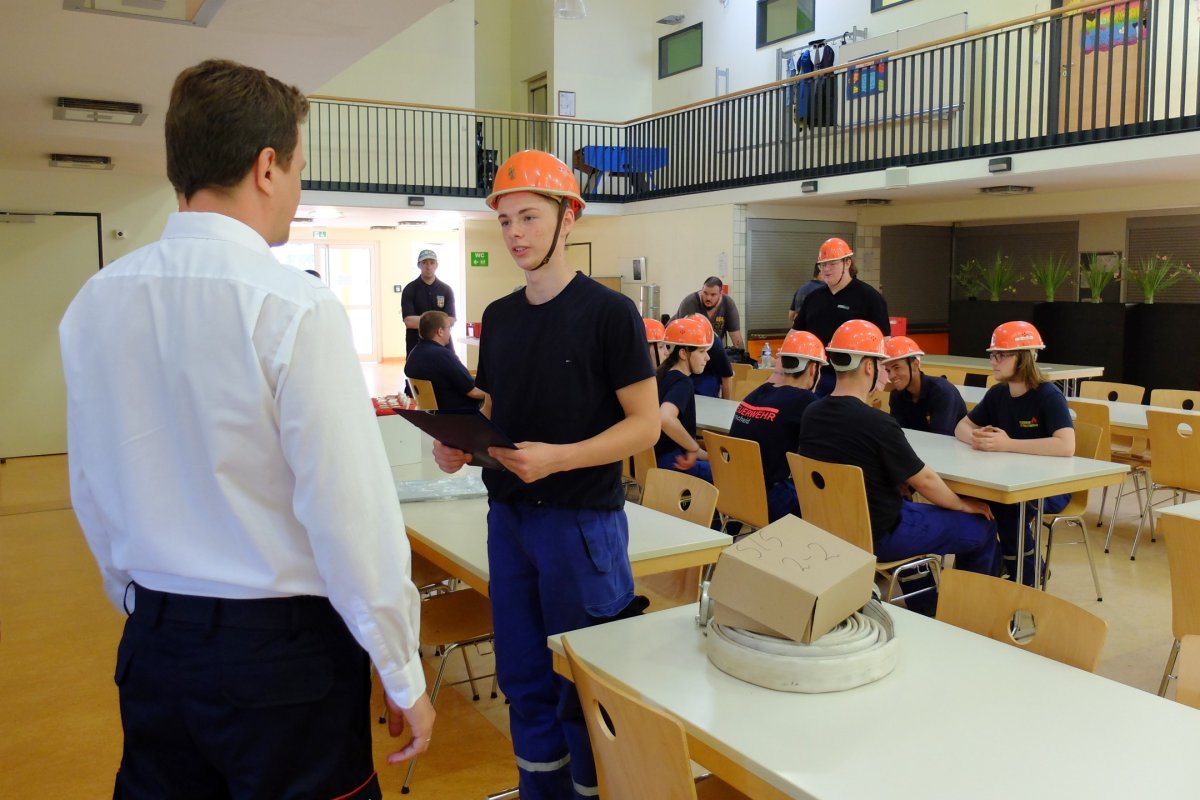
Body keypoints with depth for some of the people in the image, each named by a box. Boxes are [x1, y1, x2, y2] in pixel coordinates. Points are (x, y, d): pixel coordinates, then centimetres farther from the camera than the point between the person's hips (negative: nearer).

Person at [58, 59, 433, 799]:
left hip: (153, 647, 6)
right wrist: (405, 676, -9)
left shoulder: (95, 302, -2)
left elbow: (90, 489, 7)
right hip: (282, 652, -5)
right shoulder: (295, 307, -20)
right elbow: (351, 512, -20)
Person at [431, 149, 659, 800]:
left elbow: (644, 424, -11)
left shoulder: (608, 312, -9)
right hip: (507, 516, 6)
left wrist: (556, 457, -24)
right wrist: (458, 445, -5)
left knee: (583, 688, 8)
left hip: (580, 520, -6)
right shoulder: (498, 316, 8)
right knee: (523, 680, 16)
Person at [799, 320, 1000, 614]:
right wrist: (964, 505, 3)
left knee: (914, 508, 34)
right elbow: (925, 481, -14)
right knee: (981, 526, 10)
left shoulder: (811, 414, -6)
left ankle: (923, 611, 42)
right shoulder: (878, 423, -27)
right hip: (879, 536, -7)